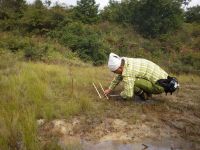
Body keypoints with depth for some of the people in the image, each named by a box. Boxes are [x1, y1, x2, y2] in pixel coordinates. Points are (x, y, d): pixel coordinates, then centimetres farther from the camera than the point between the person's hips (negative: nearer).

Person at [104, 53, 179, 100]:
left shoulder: (128, 72, -24)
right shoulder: (124, 62, 3)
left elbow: (128, 95, -23)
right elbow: (118, 77, 21)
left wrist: (121, 94, 1)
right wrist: (110, 89, 29)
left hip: (159, 85, -9)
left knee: (131, 81, -23)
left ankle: (145, 95, 2)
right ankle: (147, 93, 13)